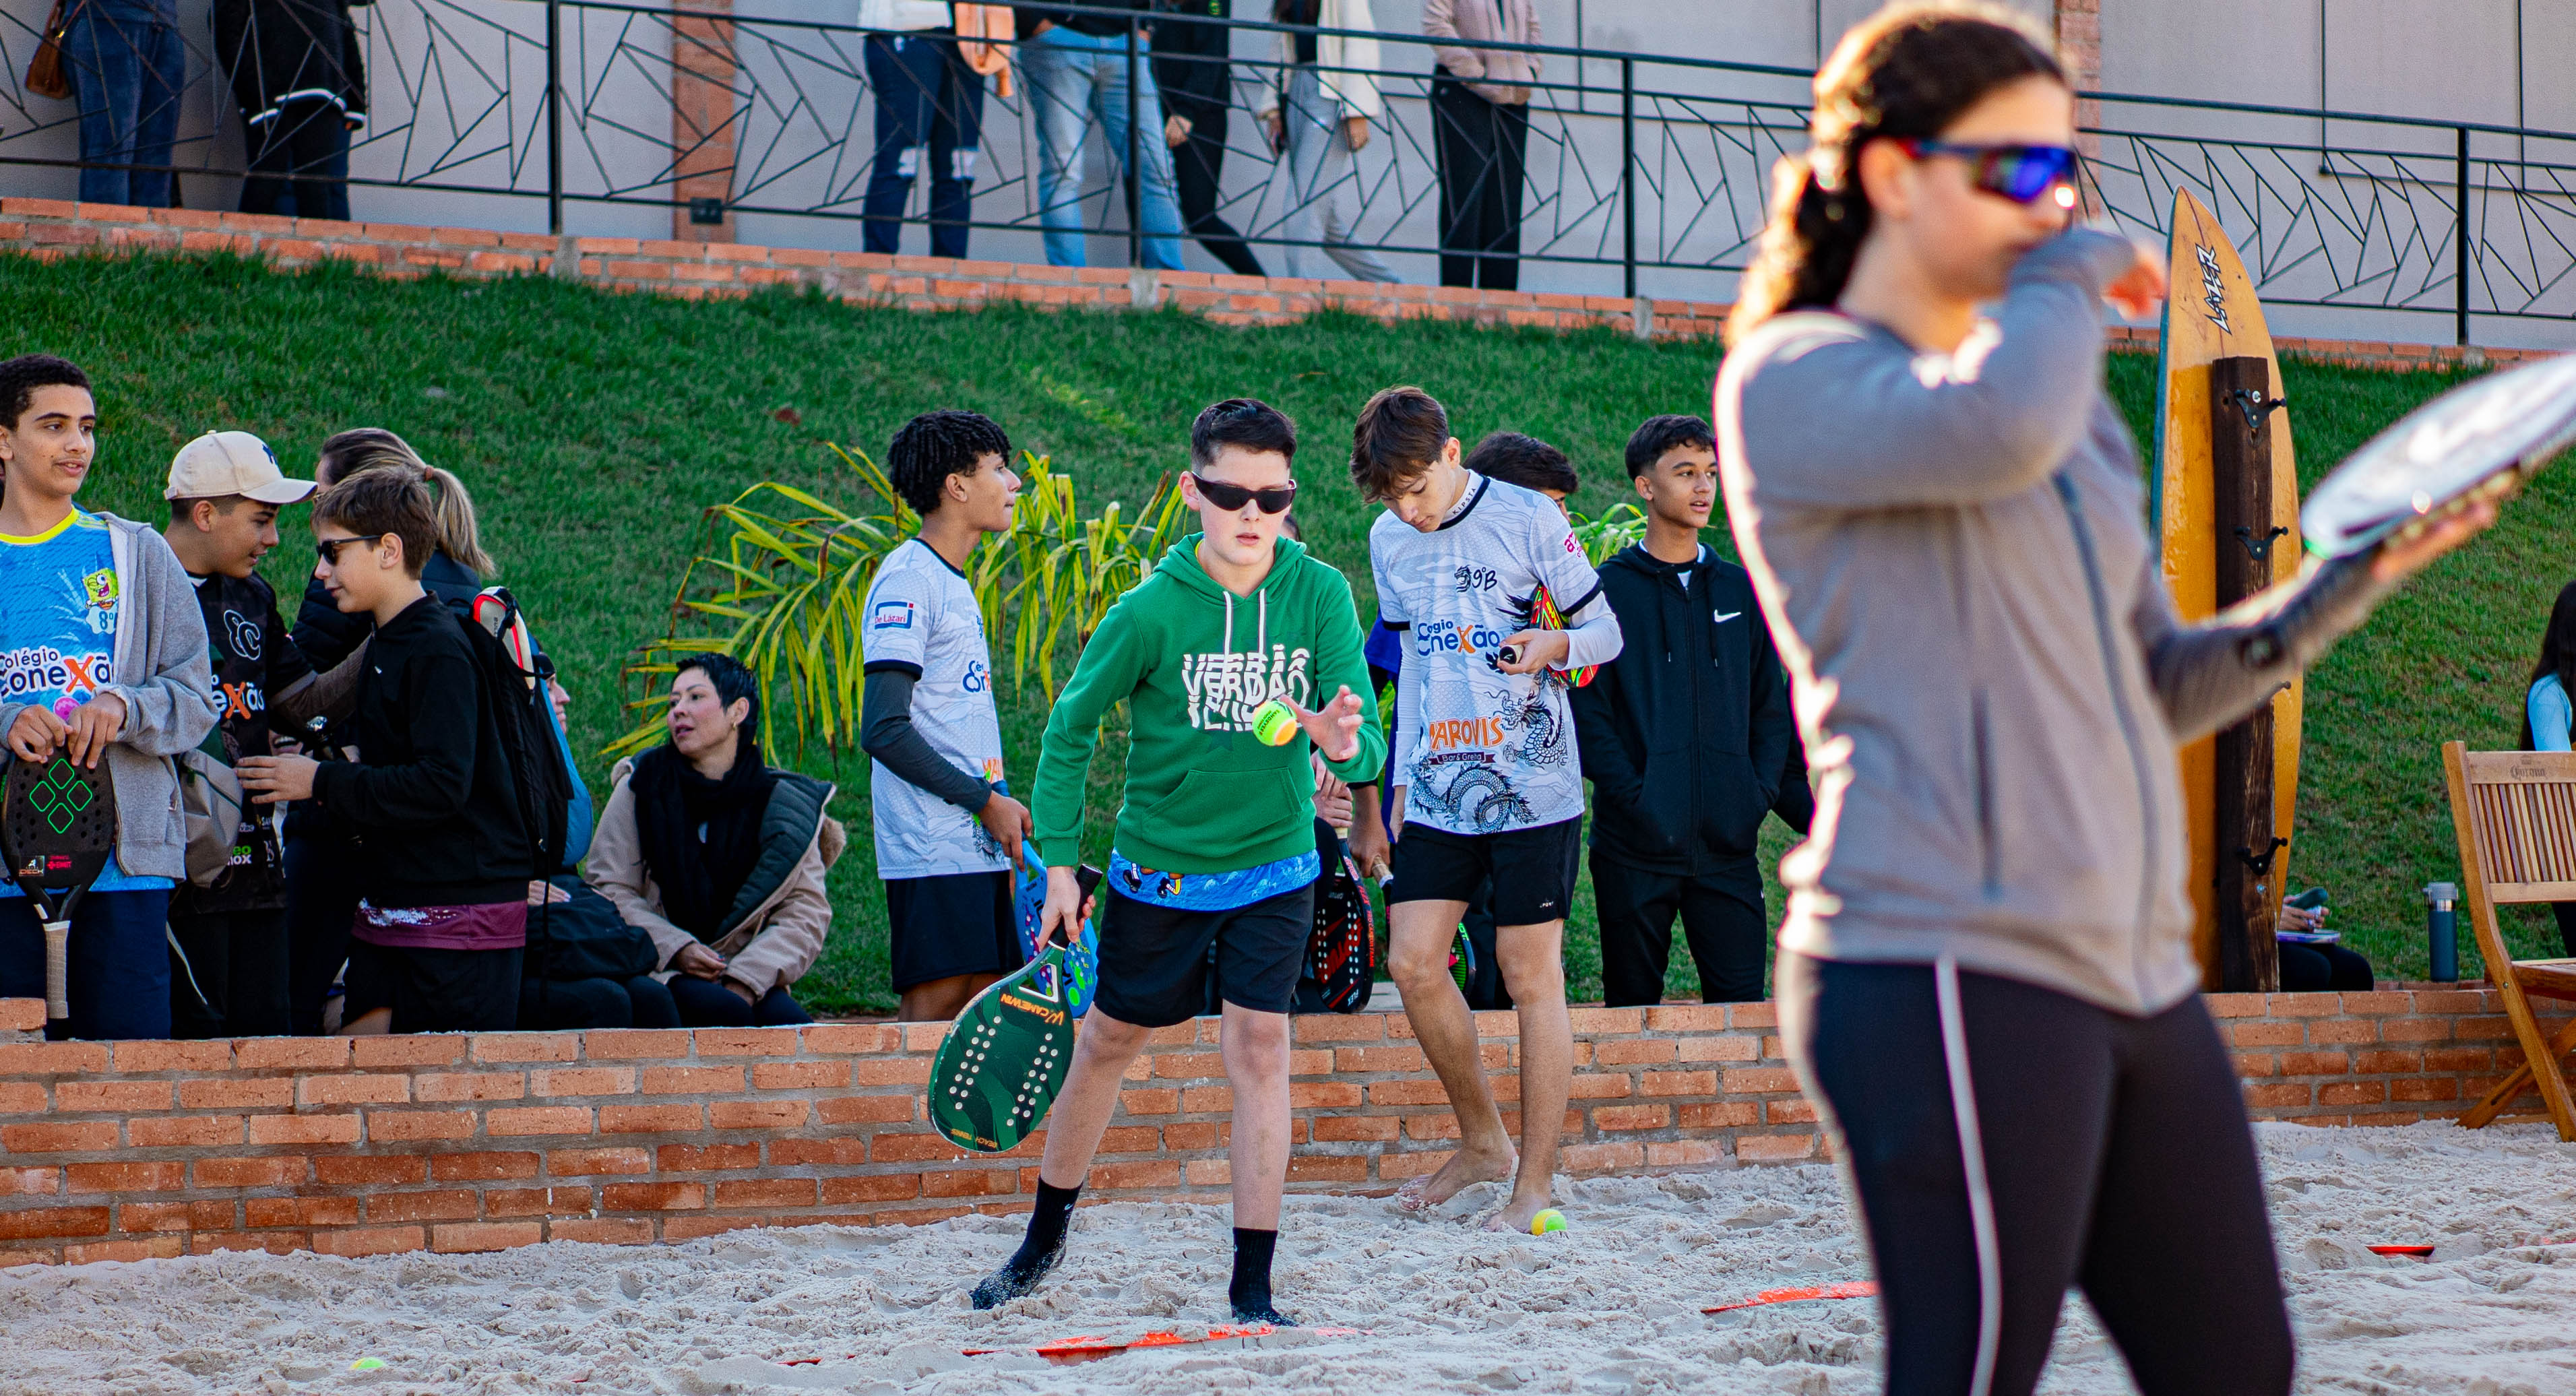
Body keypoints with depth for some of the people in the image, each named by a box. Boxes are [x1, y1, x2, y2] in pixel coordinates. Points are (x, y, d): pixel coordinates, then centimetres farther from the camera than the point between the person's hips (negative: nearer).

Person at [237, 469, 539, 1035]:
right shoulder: (385, 646, 16)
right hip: (391, 913, 9)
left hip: (461, 916, -9)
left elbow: (442, 785, -23)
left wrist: (322, 782, -17)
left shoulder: (439, 652, -14)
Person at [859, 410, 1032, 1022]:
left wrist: (1003, 806, 13)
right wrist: (985, 800, -14)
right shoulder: (907, 580, -11)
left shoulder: (953, 582, 19)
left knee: (983, 996, 7)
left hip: (977, 841, 9)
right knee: (937, 998, -11)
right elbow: (884, 730, -18)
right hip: (932, 847, -9)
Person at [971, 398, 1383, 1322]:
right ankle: (1044, 1237, 35)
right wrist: (1059, 861, -9)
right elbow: (1071, 726, -5)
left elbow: (1365, 748, -15)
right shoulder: (1153, 609, -16)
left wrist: (1344, 745, -40)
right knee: (1109, 1042, 13)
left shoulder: (1320, 594, -12)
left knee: (1260, 1050, -8)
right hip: (1158, 866, 0)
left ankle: (1253, 1289, -3)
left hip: (1275, 866, 0)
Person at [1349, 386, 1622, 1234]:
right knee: (1412, 965, -1)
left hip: (1531, 788, -5)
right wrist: (1401, 786, 20)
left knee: (1530, 978, -3)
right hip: (1441, 792, 5)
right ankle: (1482, 1142, 19)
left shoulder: (1527, 519, -8)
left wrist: (1553, 645, -24)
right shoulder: (1389, 540, 9)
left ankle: (1536, 1182, 5)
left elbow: (1607, 632, -3)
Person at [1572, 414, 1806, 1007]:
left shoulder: (1739, 590, 14)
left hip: (1728, 843, 3)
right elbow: (1586, 708, -4)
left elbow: (1771, 703, 16)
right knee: (1634, 1005, 2)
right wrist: (1628, 792, -15)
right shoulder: (1608, 591, 2)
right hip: (1636, 845, -3)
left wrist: (1762, 789, 2)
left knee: (1741, 999, -1)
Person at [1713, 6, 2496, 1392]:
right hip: (1948, 974, -8)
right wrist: (2071, 277, -6)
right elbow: (1996, 431, -25)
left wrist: (2345, 584, 8)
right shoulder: (1792, 380, -3)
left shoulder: (2073, 400, 22)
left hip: (2132, 973, 8)